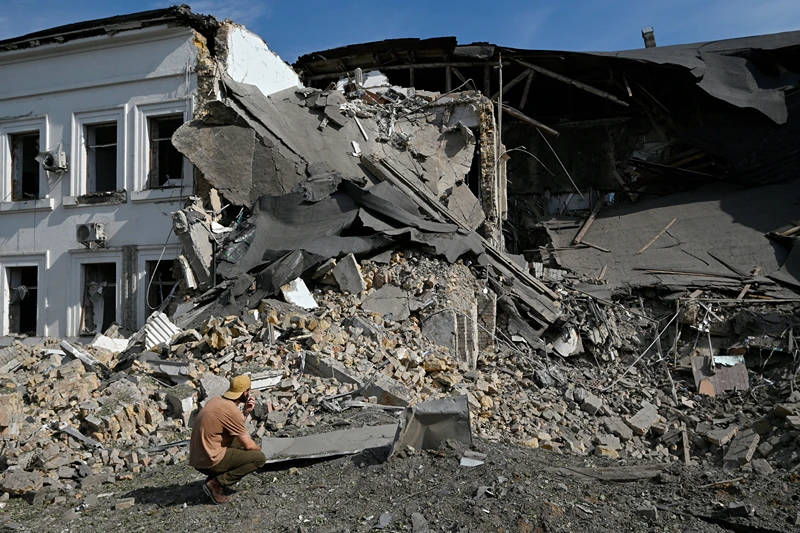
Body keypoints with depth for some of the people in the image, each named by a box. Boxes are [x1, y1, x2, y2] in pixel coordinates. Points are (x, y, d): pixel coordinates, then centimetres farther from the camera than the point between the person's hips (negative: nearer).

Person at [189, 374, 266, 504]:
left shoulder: (217, 400, 8)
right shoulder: (232, 411, -19)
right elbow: (248, 445, -12)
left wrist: (246, 412, 8)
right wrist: (258, 449, 9)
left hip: (198, 458, 9)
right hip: (209, 461, -9)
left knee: (240, 439, 25)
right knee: (260, 458, -5)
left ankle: (215, 477, 11)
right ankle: (216, 483, -7)